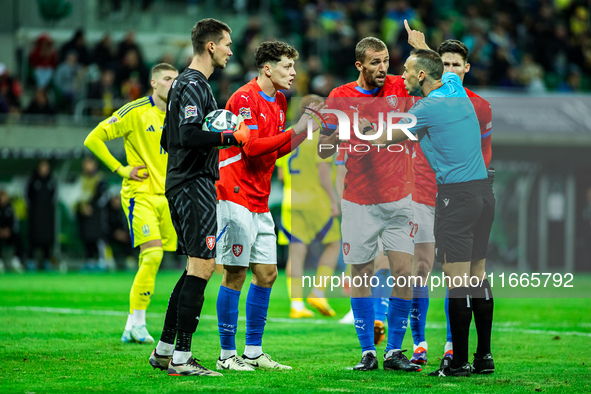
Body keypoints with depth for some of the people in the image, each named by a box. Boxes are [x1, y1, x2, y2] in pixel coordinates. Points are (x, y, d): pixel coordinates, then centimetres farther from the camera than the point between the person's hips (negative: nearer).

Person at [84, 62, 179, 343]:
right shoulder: (136, 112, -9)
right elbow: (93, 139, -9)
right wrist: (121, 169, -11)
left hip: (166, 194, 6)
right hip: (140, 193, -6)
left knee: (151, 261, 5)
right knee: (152, 254, -18)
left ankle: (132, 329, 12)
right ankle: (137, 324, -11)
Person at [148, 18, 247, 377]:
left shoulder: (186, 84, 19)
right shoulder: (193, 85, -13)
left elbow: (170, 139, 25)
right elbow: (188, 135, -26)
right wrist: (231, 137, -18)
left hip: (182, 183, 11)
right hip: (195, 184, -11)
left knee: (200, 266, 15)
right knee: (201, 267, -11)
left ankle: (164, 350, 18)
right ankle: (181, 358, -10)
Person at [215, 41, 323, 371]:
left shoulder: (279, 101, 15)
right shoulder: (244, 99, -13)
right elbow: (252, 146, -22)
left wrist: (303, 134, 5)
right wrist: (295, 131, -21)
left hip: (260, 202, 9)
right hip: (236, 198, -9)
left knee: (267, 273, 8)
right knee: (235, 275, -7)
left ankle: (254, 352, 15)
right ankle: (227, 355, -1)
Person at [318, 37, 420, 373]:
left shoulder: (400, 88, 3)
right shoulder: (341, 97, 0)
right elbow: (323, 150, 3)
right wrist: (340, 131, -18)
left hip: (399, 198, 1)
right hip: (359, 202, -1)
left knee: (405, 272, -6)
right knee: (362, 275, 1)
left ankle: (394, 351, 3)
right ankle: (368, 352, 9)